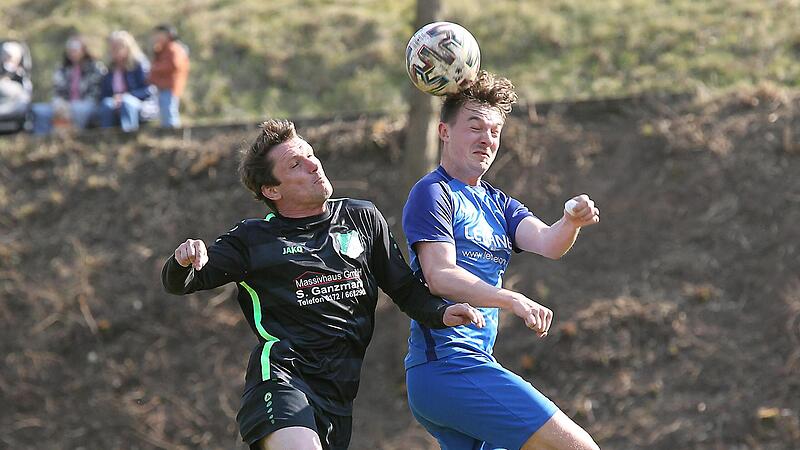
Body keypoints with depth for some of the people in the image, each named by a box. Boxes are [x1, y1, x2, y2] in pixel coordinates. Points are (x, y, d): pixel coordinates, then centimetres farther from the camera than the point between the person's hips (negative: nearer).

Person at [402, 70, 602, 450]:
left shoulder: (499, 205, 21)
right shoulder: (433, 194, -3)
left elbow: (546, 243, 2)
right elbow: (440, 277, -16)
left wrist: (572, 222, -20)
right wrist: (514, 301, -30)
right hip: (447, 365, -9)